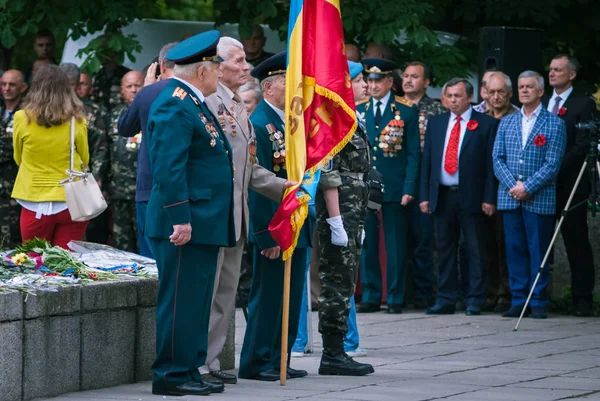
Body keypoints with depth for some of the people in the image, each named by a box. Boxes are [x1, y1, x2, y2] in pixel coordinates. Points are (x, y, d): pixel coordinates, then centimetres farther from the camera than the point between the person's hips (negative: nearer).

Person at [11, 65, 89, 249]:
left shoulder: (23, 119, -5)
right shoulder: (76, 121, -5)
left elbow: (18, 159, 9)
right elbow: (84, 161, 8)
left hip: (35, 205, 0)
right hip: (71, 204, 0)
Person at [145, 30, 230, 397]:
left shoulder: (193, 102, 19)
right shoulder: (175, 105, -14)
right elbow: (169, 168, -21)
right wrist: (180, 219, -25)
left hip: (203, 224, 10)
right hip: (186, 224, -10)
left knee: (196, 300, 13)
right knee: (181, 299, -7)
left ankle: (190, 371, 18)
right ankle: (171, 376, -4)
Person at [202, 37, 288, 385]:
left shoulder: (240, 109, 19)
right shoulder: (207, 103, -13)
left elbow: (250, 168, 22)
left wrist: (283, 187, 12)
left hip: (236, 217, 10)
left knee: (226, 295, 13)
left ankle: (210, 362, 19)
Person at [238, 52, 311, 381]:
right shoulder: (259, 125, -14)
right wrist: (268, 235, -19)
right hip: (274, 229, -9)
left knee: (291, 298, 12)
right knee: (267, 298, -2)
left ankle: (280, 360, 19)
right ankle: (256, 363, 5)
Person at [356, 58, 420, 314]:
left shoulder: (406, 112, 1)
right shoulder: (358, 111, 10)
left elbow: (413, 153, 0)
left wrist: (409, 187, -9)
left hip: (394, 187, -3)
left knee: (395, 245, 0)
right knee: (366, 244, 5)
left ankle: (396, 298, 6)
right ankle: (370, 297, 11)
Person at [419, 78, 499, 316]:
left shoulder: (486, 124, 0)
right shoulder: (435, 123, 13)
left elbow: (491, 163, -3)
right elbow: (427, 160, 13)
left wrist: (489, 198, -10)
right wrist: (424, 195, 5)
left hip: (471, 196, -4)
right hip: (441, 196, 4)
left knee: (475, 251, -1)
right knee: (444, 249, 7)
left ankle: (475, 301, 3)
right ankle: (446, 300, 12)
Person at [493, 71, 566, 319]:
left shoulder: (554, 124, 0)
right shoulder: (506, 123, 13)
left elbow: (552, 164, -6)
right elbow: (498, 159, 7)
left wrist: (528, 187, -14)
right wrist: (513, 185, -8)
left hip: (540, 198, -4)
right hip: (510, 197, 4)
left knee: (538, 251, -1)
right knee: (515, 251, 5)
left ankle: (539, 303, 4)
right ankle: (518, 301, 10)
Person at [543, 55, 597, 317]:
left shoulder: (584, 105, -2)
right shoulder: (542, 105, 16)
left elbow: (583, 145, -10)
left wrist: (557, 168, -17)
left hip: (569, 184, -5)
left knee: (576, 241, 0)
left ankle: (582, 299, 2)